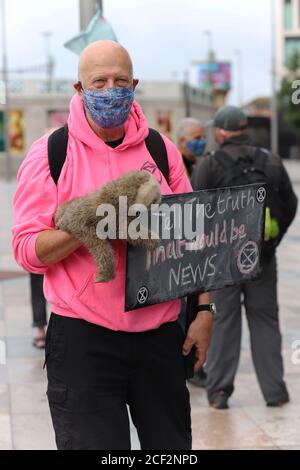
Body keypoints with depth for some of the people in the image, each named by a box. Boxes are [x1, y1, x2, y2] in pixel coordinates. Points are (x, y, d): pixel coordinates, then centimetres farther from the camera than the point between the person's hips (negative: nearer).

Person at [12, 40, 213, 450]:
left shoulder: (161, 150, 7)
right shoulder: (50, 154, -2)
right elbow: (27, 250, -7)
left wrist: (204, 309, 3)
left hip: (160, 334, 3)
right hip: (83, 339, -3)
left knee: (172, 445, 11)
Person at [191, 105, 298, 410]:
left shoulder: (208, 166, -8)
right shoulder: (271, 163, 4)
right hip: (262, 257, 2)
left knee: (224, 320, 6)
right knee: (264, 319, 9)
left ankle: (219, 390, 7)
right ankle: (274, 390, 9)